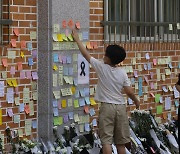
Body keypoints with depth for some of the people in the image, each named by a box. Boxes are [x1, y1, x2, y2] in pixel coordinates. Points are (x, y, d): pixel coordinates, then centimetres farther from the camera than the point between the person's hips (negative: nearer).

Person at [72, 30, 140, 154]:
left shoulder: (102, 67, -7)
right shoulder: (122, 73, 0)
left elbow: (86, 54, 1)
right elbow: (129, 92, 0)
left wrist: (77, 39, 13)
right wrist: (137, 102, 20)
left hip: (107, 107, -3)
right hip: (121, 107, 4)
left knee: (106, 140, -5)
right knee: (121, 141, 10)